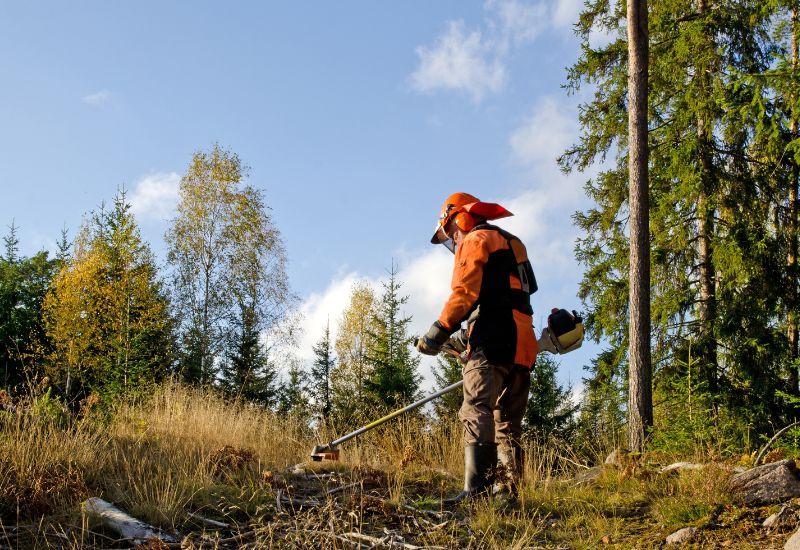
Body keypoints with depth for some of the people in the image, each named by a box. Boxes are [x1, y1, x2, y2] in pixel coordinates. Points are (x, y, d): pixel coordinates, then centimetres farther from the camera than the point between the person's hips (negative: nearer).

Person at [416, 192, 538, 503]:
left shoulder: (475, 240, 3)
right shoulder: (510, 243, 32)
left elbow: (465, 293, -11)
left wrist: (438, 333, -8)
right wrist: (465, 336, 29)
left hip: (492, 344, -9)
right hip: (520, 345, 10)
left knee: (477, 415, -16)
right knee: (507, 423, 10)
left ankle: (477, 491, -26)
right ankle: (510, 494, 7)